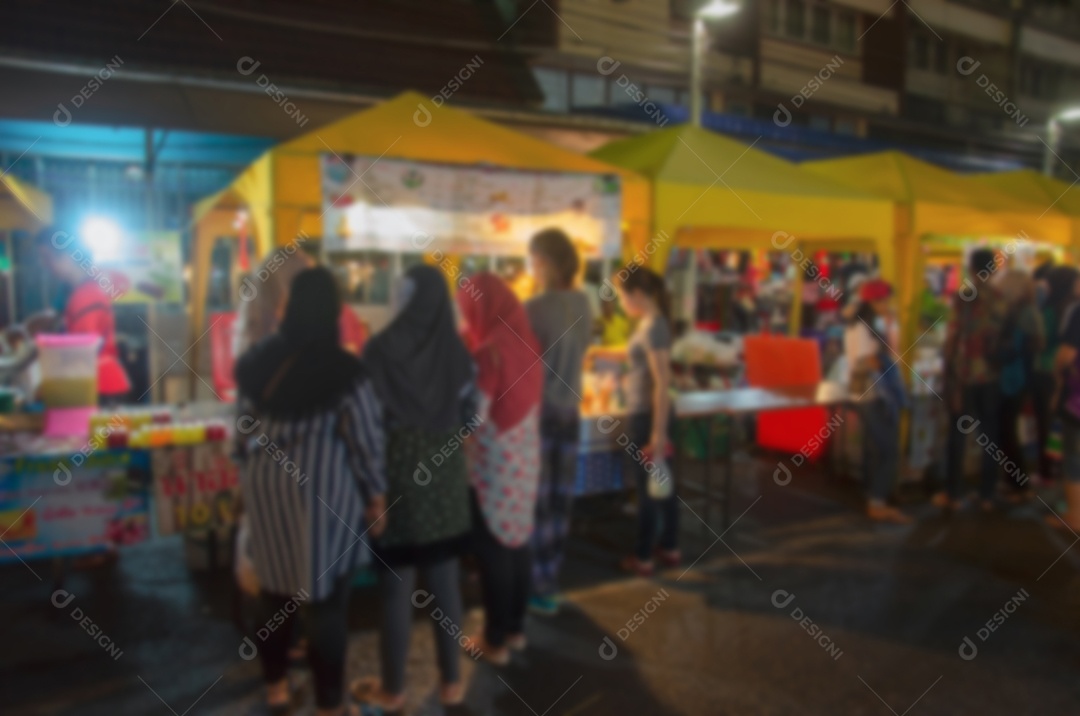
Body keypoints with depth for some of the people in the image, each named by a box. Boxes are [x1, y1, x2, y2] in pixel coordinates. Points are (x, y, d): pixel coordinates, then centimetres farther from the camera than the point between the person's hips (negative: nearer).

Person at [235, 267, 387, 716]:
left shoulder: (255, 362, -3)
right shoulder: (343, 372, -18)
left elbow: (243, 429, 6)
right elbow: (367, 440, -13)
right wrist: (376, 496, 0)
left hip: (267, 493, 5)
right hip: (322, 499, -5)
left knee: (275, 587, 21)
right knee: (325, 599, 7)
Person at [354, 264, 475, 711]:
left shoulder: (380, 349, -14)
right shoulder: (457, 351, -6)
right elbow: (469, 421, 1)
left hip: (396, 480, -3)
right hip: (445, 481, 3)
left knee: (396, 589, 10)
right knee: (445, 584, 15)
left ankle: (392, 689, 25)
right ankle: (452, 681, 27)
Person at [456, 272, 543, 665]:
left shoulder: (489, 353, -20)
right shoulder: (526, 343, 2)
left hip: (493, 467, -7)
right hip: (524, 461, 7)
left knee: (492, 551, 6)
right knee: (517, 543, 17)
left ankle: (496, 640, 18)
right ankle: (516, 629, 31)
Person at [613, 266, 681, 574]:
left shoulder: (653, 326, -20)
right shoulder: (651, 322, 8)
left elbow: (663, 382, -24)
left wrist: (658, 433, -22)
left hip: (647, 416, -9)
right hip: (648, 414, 9)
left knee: (647, 487, 3)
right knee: (662, 483, 17)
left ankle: (643, 558, 17)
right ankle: (670, 548, 30)